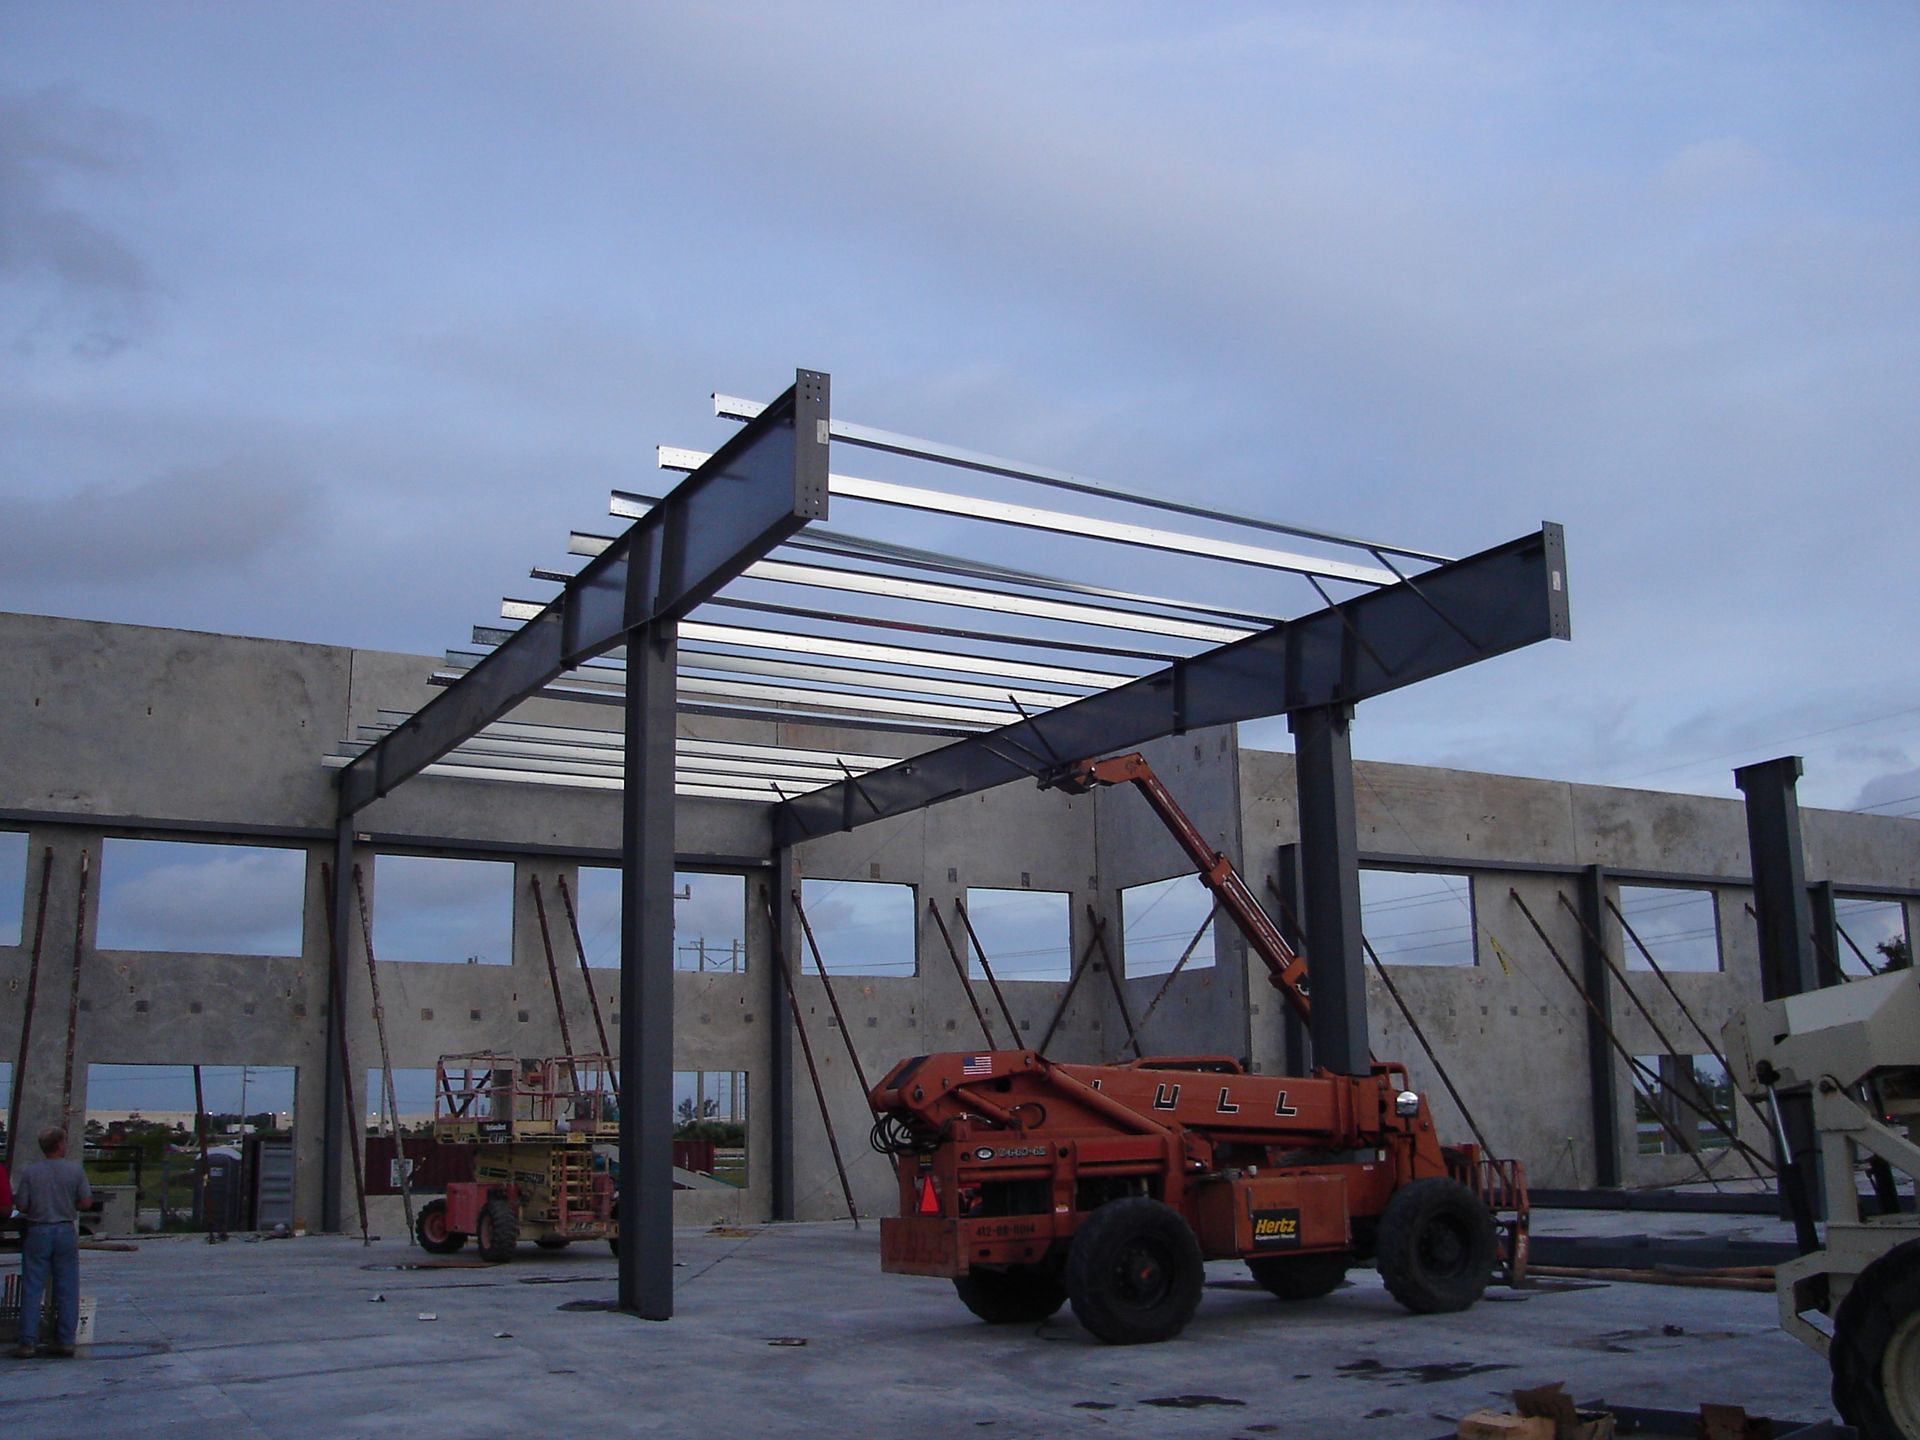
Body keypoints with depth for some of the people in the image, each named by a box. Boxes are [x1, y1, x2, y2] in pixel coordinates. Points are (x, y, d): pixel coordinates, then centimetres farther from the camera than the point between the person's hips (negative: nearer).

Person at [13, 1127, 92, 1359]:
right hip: (66, 1231, 1)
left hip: (38, 1232, -1)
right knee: (67, 1289, 7)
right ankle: (65, 1341, 8)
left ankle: (28, 1343, 1)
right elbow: (86, 1203, -4)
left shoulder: (29, 1173, -6)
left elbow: (21, 1206, -5)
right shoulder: (75, 1170, -4)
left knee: (32, 1289, 4)